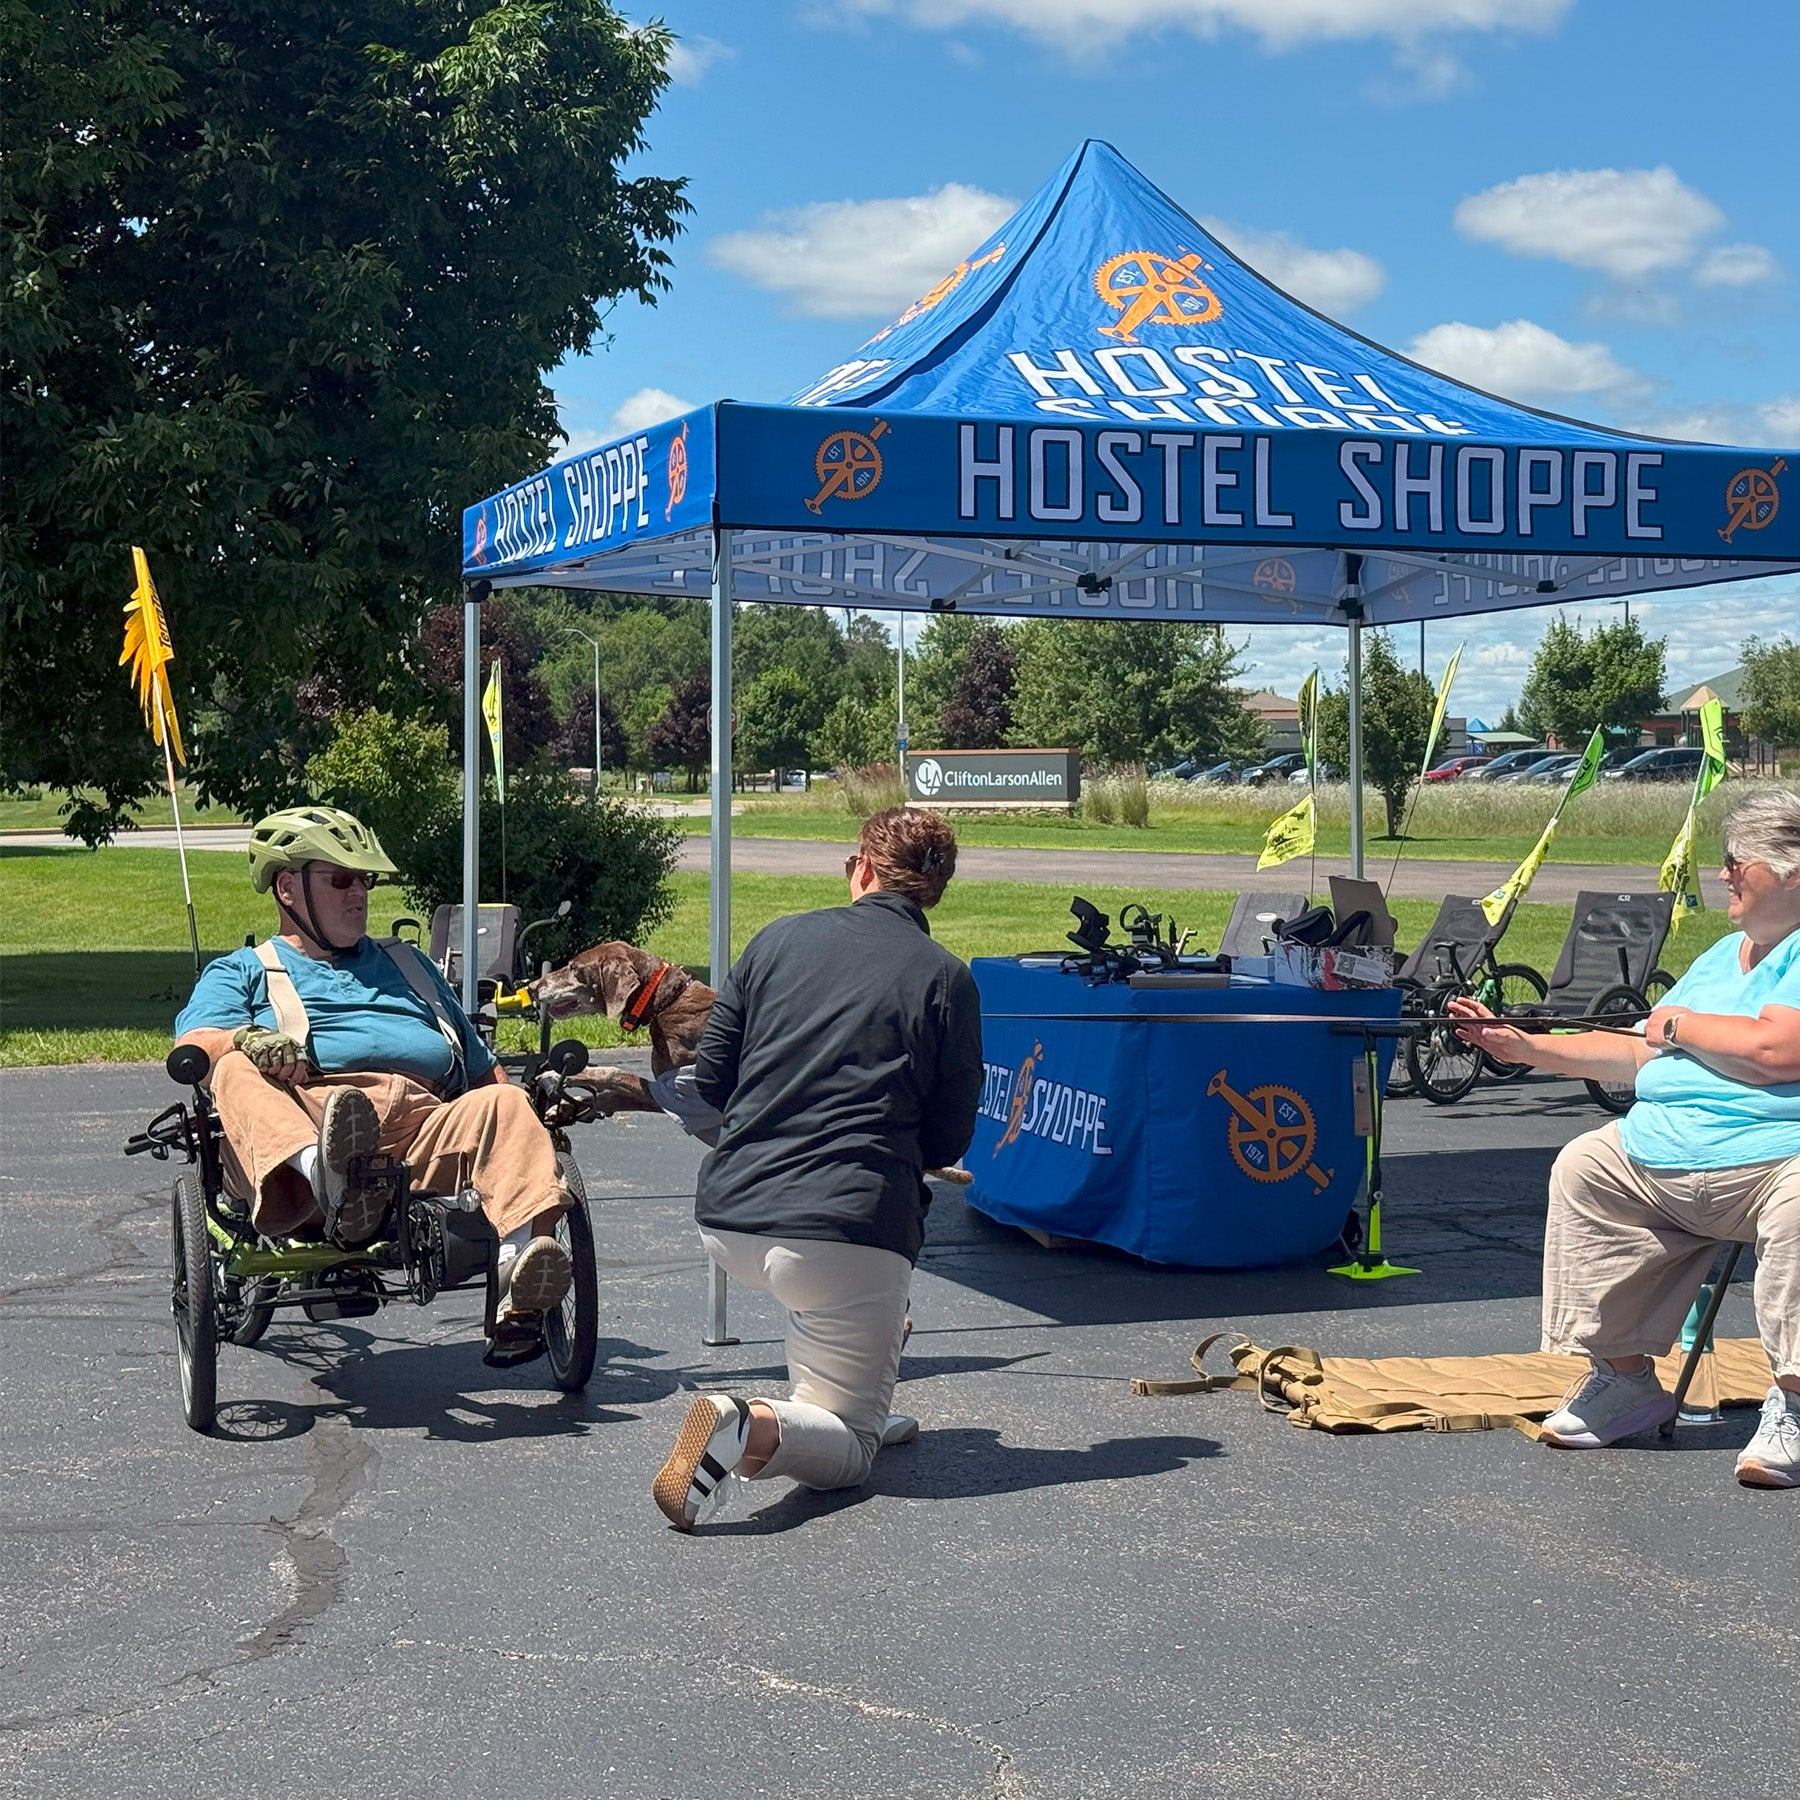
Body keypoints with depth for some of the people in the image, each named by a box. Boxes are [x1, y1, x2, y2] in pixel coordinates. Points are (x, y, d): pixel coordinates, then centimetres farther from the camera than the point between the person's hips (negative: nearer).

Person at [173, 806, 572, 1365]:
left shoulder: (406, 963, 39)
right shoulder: (242, 972, 28)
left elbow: (482, 1070, 34)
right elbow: (192, 1047, 7)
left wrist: (522, 1124, 12)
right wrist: (247, 1039, -17)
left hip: (427, 1115, 3)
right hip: (304, 1110, -2)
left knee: (505, 1105, -27)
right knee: (239, 1074, -33)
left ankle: (523, 1256, -51)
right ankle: (324, 1176, -64)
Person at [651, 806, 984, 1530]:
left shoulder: (779, 939, 8)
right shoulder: (946, 979, 0)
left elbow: (709, 1080, 12)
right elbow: (948, 1141, 4)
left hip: (727, 1223, 5)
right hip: (848, 1231, -5)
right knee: (848, 1449, 7)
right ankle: (753, 1431, -23)